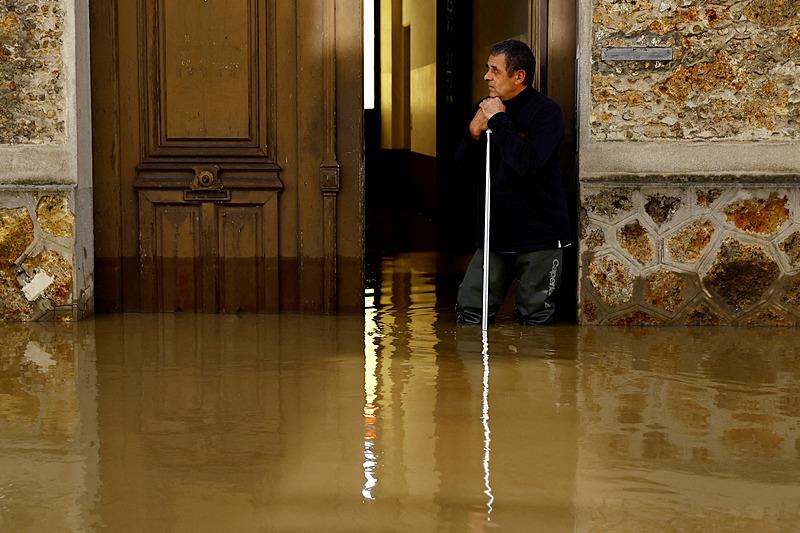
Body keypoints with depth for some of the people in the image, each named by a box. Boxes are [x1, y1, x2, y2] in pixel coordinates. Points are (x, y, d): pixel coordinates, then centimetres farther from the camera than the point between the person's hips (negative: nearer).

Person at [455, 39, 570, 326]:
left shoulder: (545, 111, -13)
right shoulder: (486, 108, 7)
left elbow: (527, 163, -30)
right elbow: (465, 167, 10)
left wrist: (499, 121, -22)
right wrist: (473, 134, -10)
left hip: (539, 235, -6)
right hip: (495, 233, 6)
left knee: (534, 318, 4)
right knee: (469, 311, 5)